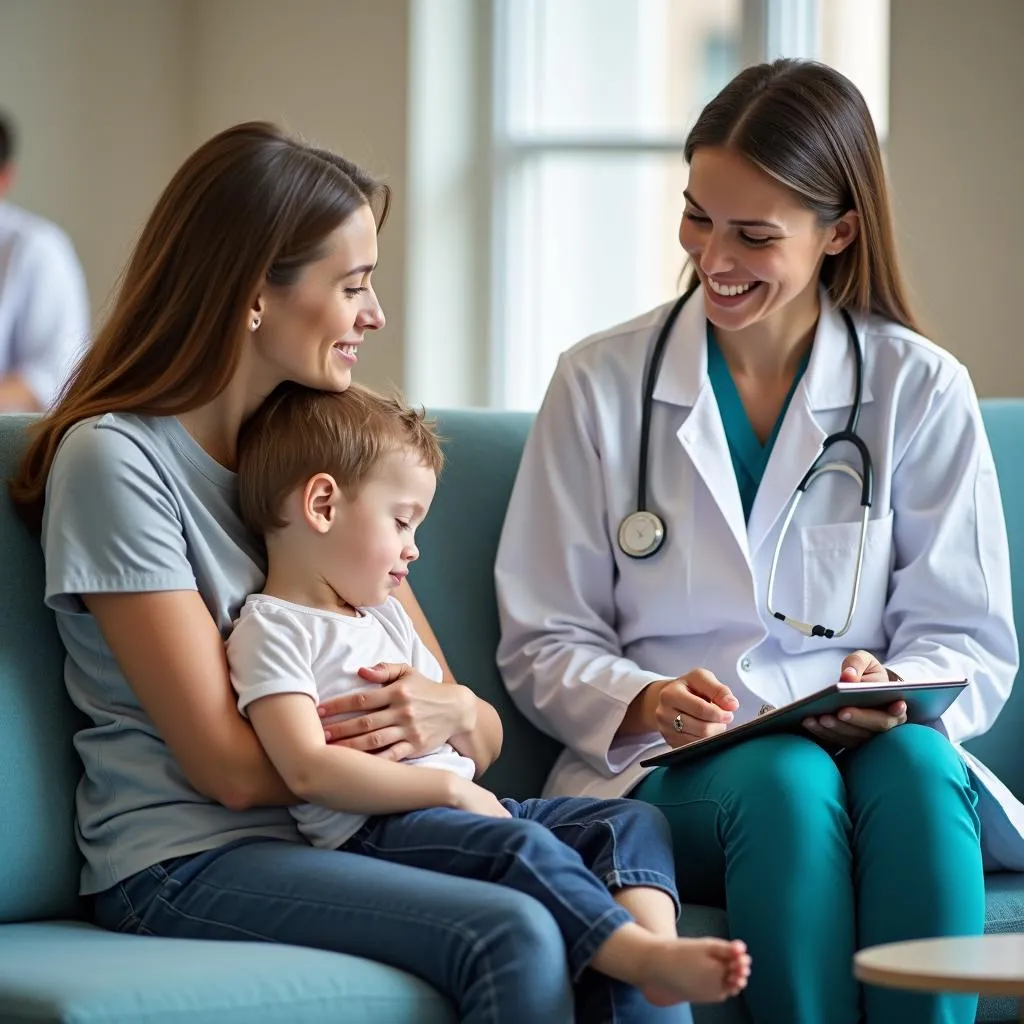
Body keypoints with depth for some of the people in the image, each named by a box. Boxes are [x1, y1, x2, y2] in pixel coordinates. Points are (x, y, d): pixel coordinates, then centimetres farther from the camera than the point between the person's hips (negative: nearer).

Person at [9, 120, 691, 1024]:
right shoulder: (116, 457, -6)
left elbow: (484, 735, 12)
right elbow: (229, 766, -10)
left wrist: (455, 717, -11)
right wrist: (399, 732, -5)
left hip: (351, 837, 6)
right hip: (193, 861, -6)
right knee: (514, 939, -31)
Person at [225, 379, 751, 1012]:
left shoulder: (384, 615, 25)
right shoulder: (273, 629, -3)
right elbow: (308, 770, -18)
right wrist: (448, 786, -17)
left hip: (466, 806, 9)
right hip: (372, 830, -9)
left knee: (631, 820, -6)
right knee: (518, 844, -35)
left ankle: (656, 942, -33)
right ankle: (645, 956, -46)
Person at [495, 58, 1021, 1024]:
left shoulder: (922, 389, 7)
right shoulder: (599, 384, 7)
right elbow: (543, 644, 7)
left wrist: (894, 691, -17)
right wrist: (644, 703, -15)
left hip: (880, 747, 1)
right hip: (662, 767, -1)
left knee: (912, 762, -35)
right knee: (789, 780, -35)